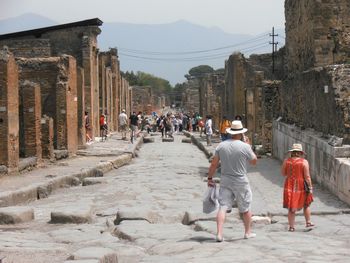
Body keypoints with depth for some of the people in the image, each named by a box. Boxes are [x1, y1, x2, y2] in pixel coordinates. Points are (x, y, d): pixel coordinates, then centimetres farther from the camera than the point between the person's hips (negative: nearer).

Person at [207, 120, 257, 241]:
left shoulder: (221, 145, -1)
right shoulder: (245, 146, -12)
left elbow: (214, 164, 2)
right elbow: (254, 161, 4)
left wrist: (210, 178, 11)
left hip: (225, 181, 2)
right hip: (241, 182, -2)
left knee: (223, 207, 0)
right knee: (245, 208, 14)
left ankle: (219, 234, -11)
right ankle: (248, 232, 27)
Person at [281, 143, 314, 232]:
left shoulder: (286, 161, -2)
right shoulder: (304, 162, -10)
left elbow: (283, 173, 7)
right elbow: (307, 176, -11)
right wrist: (310, 188, -5)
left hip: (290, 186, 2)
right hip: (301, 187, -2)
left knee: (291, 208, 7)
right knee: (306, 205, 20)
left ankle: (291, 226, 7)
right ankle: (308, 222, 25)